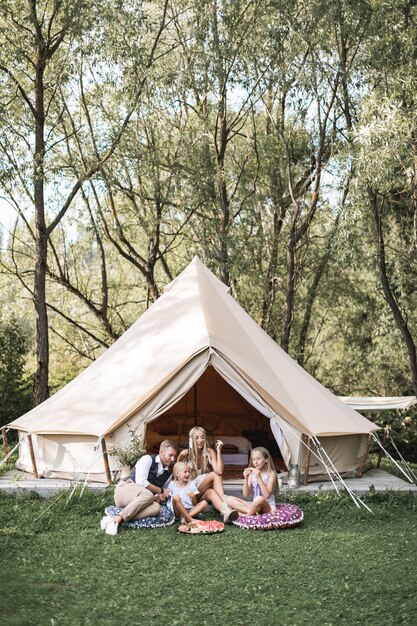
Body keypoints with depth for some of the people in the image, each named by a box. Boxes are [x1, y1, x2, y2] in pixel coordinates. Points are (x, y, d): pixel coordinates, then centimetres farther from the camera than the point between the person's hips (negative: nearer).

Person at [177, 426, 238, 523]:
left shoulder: (209, 452, -2)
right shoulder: (185, 454, -6)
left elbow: (219, 471, -18)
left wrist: (219, 450, -20)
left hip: (204, 492, 2)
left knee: (211, 493, -36)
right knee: (214, 475, -26)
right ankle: (225, 504, -41)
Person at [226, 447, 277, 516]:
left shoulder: (271, 474, -6)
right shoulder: (252, 474, 8)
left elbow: (267, 495, -17)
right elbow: (246, 494, 1)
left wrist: (259, 478, -22)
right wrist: (246, 478, -12)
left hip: (268, 506, -5)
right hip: (254, 505, 6)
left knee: (259, 499, -40)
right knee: (230, 499, -12)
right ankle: (254, 512, -25)